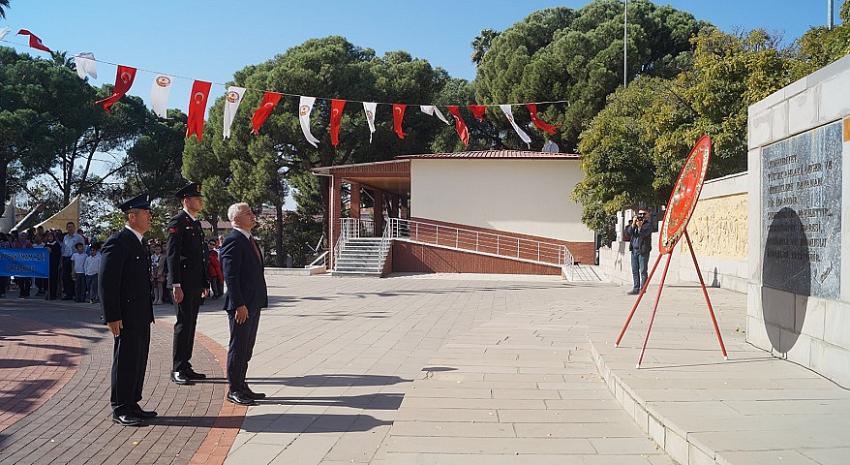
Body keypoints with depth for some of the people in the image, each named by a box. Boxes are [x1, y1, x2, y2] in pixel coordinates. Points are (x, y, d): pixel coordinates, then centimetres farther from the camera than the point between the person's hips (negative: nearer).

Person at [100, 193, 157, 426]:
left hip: (141, 316, 9)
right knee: (125, 361, -1)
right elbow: (106, 282, -17)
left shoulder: (138, 243, 16)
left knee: (138, 360, 14)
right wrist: (112, 317, -20)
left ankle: (132, 405, 23)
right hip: (126, 316, -9)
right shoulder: (117, 242, -13)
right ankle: (120, 409, 9)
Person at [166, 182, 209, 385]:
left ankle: (185, 366, 19)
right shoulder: (178, 222, -9)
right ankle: (177, 370, 0)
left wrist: (204, 284, 19)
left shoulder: (196, 223, 18)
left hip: (196, 284, 9)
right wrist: (176, 285, -21)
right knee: (183, 324, -6)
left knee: (190, 324, 12)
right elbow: (172, 255, -15)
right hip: (184, 283, -9)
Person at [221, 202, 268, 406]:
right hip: (242, 305, -9)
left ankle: (241, 385, 26)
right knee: (238, 347, 0)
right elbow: (230, 276, -19)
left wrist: (258, 301, 15)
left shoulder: (249, 240, 16)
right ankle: (234, 390, 9)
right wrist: (239, 305, -22)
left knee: (246, 348, 16)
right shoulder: (233, 241, -14)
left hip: (253, 304, 9)